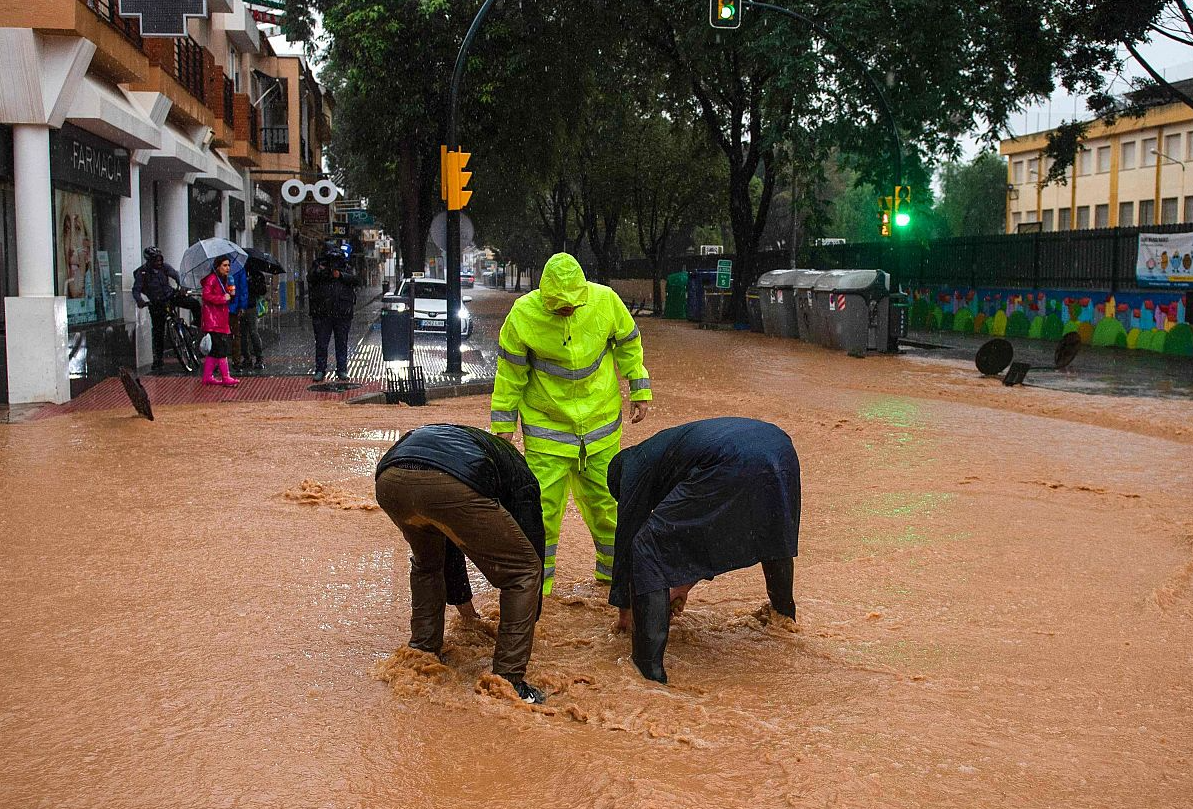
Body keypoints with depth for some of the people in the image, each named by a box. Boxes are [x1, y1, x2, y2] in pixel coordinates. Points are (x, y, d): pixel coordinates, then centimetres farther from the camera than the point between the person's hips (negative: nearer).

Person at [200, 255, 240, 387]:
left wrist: (231, 294, 4)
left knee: (214, 350, 10)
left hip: (222, 319, 10)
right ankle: (226, 377, -8)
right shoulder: (212, 279, -10)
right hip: (213, 318, -10)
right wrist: (223, 298, -18)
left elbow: (227, 299, 25)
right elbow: (206, 296, -19)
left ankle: (207, 377, 14)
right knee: (221, 348, -9)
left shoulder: (225, 280, 19)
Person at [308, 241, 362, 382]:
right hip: (322, 314, -1)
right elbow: (310, 278, -10)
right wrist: (318, 271, -29)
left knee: (342, 344, 7)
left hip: (342, 314, 1)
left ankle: (342, 370, 15)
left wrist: (340, 275, -16)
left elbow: (357, 280, -4)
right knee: (321, 344, 2)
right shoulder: (318, 266, 6)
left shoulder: (345, 268, 9)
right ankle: (320, 370, 10)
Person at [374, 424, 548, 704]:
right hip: (452, 485, -6)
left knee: (426, 563, 38)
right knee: (522, 571, 14)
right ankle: (509, 683, 12)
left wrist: (464, 605, 62)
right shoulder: (520, 476, 32)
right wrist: (529, 622, 44)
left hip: (389, 480, 6)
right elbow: (533, 545, 32)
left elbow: (447, 544, 52)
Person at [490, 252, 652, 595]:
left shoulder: (605, 300, -14)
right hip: (546, 423, -2)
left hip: (600, 420, 2)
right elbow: (510, 373, -7)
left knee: (604, 497, 13)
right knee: (543, 503, -4)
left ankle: (613, 568, 32)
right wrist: (503, 424, -4)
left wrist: (640, 391, 5)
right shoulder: (523, 314, -19)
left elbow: (628, 344, 4)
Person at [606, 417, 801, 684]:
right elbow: (708, 528, 50)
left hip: (731, 467, -8)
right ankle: (783, 613, 62)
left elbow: (627, 533, 26)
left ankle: (650, 670, -1)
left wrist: (624, 609, 37)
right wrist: (683, 585, 58)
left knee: (647, 548, 4)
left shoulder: (636, 464, 22)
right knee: (774, 538, 40)